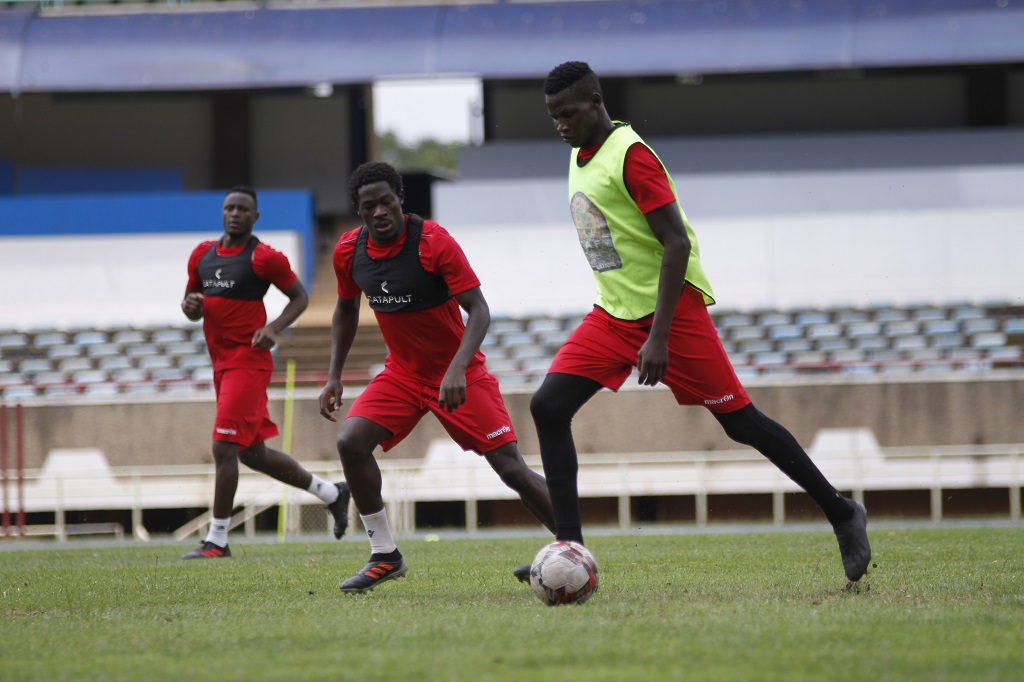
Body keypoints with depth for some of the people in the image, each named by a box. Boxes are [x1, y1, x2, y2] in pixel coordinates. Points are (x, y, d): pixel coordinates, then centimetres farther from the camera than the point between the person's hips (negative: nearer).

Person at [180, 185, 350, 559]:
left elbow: (300, 296, 0)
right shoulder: (202, 255, 11)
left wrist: (274, 328, -16)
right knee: (253, 452, 14)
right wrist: (190, 307, -3)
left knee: (224, 447, -13)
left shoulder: (263, 258, -8)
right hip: (222, 363, 8)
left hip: (249, 363, -8)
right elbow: (192, 305, 21)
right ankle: (331, 493, 30)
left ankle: (217, 540, -7)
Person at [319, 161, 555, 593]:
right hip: (402, 373, 5)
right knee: (351, 443, -17)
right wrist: (334, 375, 6)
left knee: (512, 469, -10)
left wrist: (457, 370, -38)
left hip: (459, 375, -5)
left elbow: (478, 310, -24)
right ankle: (385, 557, -4)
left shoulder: (434, 242, -22)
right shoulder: (348, 252, -6)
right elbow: (346, 309, 14)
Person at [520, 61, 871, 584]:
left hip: (671, 307, -8)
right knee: (548, 407, -8)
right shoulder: (580, 157, 11)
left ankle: (842, 514, 11)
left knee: (739, 421, -4)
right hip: (614, 314, 8)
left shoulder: (630, 156, -16)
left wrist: (659, 337, -25)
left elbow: (677, 243, -20)